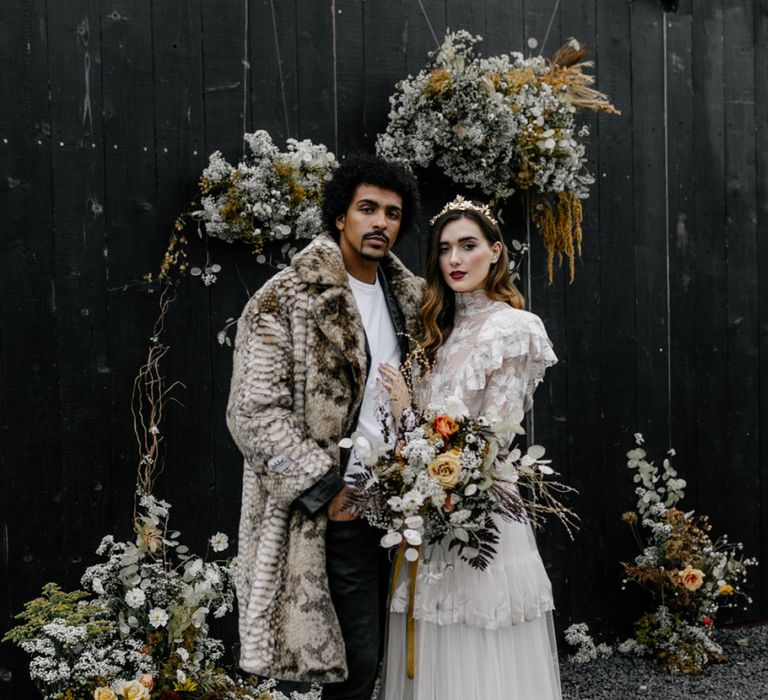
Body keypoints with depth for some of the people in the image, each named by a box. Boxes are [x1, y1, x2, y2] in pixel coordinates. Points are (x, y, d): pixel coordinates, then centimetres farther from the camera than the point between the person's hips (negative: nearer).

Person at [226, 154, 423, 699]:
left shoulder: (409, 297, 11)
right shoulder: (287, 299, -9)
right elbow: (256, 412, -13)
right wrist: (327, 489, -15)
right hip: (337, 509, -6)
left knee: (387, 651, 14)